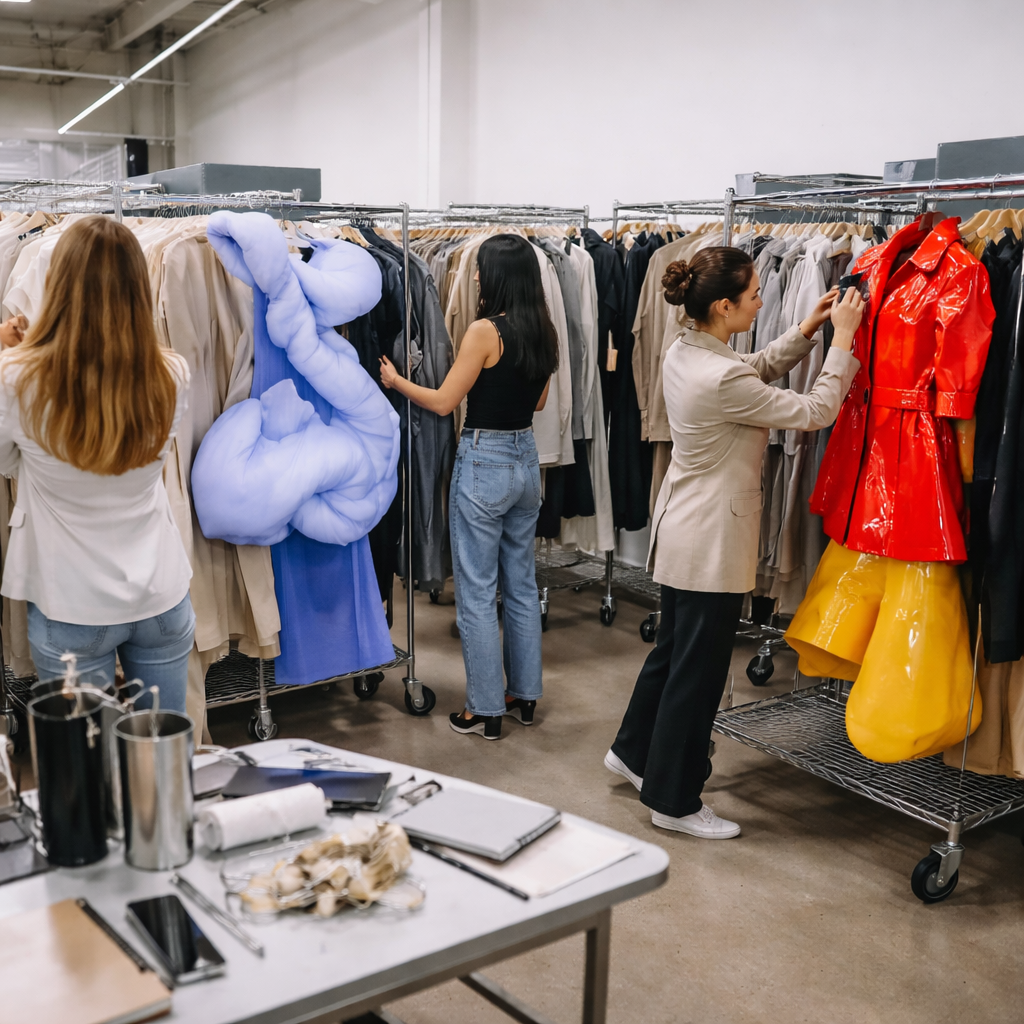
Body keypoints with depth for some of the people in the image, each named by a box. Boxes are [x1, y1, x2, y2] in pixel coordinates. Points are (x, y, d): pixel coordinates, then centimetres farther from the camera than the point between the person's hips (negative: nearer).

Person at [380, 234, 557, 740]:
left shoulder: (485, 330, -16)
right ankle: (524, 696, 27)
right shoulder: (543, 331, 4)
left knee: (477, 593, 3)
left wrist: (395, 381, 4)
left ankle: (485, 709, 11)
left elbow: (443, 402, -11)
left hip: (484, 461, -7)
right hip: (526, 458, 8)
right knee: (522, 586, 16)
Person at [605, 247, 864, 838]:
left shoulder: (683, 352, 2)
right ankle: (674, 801, 20)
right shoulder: (722, 379, -27)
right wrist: (843, 339, -9)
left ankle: (634, 751, 42)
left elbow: (758, 369, 17)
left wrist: (808, 331, 7)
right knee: (699, 668, 5)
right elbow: (816, 413, -18)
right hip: (713, 539, -10)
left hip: (682, 528, 10)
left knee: (674, 648, 24)